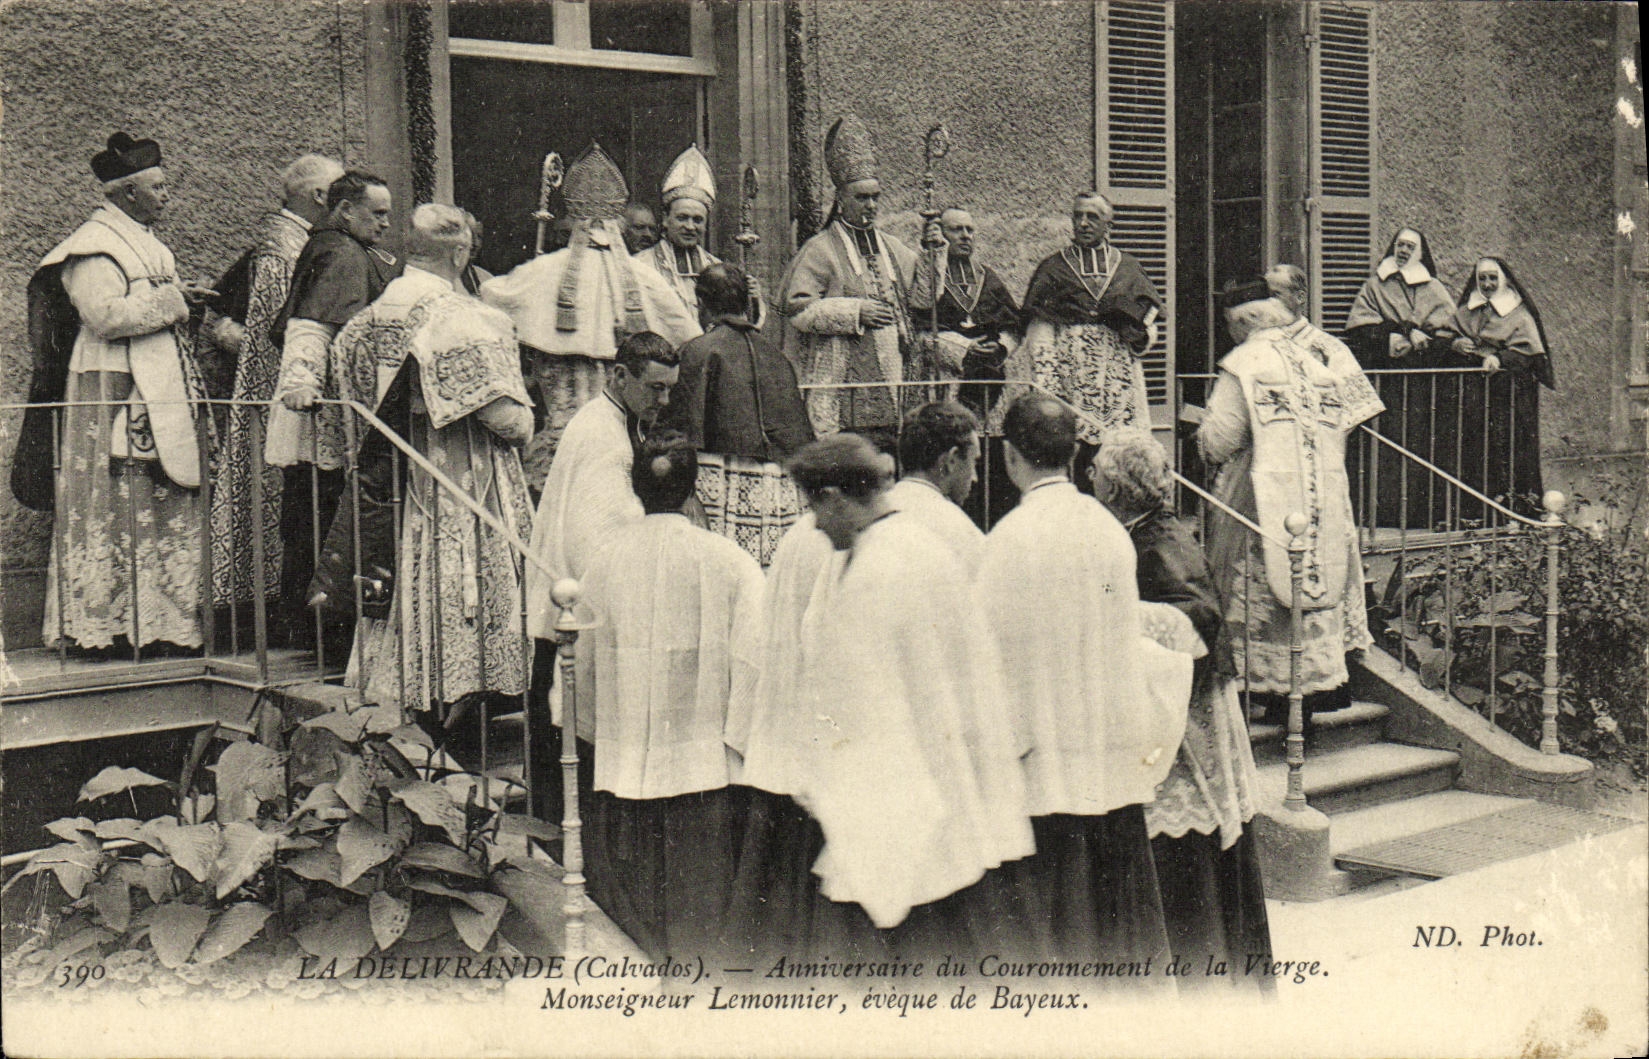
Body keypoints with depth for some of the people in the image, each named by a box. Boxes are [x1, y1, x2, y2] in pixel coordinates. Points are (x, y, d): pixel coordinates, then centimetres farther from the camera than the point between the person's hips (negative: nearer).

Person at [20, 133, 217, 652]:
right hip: (114, 393, -10)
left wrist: (184, 300, 12)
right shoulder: (94, 247, -12)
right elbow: (106, 316, -23)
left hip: (159, 393, 10)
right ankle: (101, 623, 0)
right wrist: (174, 299, -18)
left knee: (165, 507, 9)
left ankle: (163, 618, 14)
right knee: (117, 509, -6)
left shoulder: (141, 240, 19)